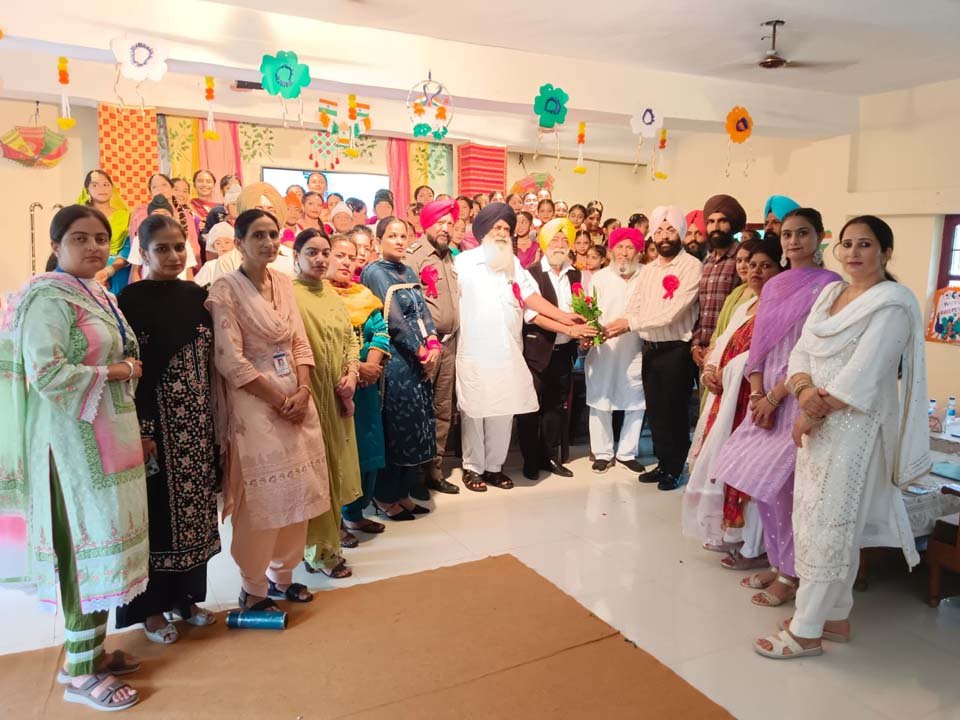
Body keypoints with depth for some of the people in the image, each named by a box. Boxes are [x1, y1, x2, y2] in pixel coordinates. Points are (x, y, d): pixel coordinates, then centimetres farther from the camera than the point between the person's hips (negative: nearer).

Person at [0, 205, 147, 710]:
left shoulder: (99, 297, 15)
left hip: (109, 434, 9)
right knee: (87, 545, -2)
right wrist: (115, 372, -14)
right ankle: (79, 672, 13)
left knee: (103, 543, 14)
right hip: (75, 441, -9)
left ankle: (92, 648, 29)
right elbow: (46, 375, -23)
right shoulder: (49, 298, -13)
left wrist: (132, 403, 13)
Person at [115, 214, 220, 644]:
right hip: (158, 421, -5)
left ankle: (185, 596, 28)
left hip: (197, 421, 5)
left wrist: (214, 418, 9)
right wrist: (140, 430, -16)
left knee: (193, 505, 12)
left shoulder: (196, 295, 8)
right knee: (158, 511, 4)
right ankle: (152, 607, 20)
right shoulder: (132, 300, -8)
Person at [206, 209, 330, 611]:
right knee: (261, 497, 0)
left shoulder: (284, 283, 10)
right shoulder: (226, 289, -10)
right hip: (254, 404, -6)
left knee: (296, 491, 11)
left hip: (296, 400, 6)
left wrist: (302, 392, -6)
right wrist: (278, 401, -13)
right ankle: (253, 590, 18)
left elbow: (300, 343, 9)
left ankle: (282, 576, 28)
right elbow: (230, 359, -15)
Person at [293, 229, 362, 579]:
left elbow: (350, 337, 13)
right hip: (309, 394, -7)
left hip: (338, 395, 7)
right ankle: (320, 548, 11)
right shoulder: (289, 294, -12)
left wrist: (351, 374, -2)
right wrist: (300, 389, -17)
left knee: (336, 462, 16)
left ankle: (332, 524, 34)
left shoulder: (332, 295, 13)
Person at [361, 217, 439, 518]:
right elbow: (394, 319, -14)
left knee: (416, 427, 10)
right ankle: (385, 496, 13)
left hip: (421, 358, 8)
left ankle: (402, 492, 21)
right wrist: (421, 350, -11)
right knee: (397, 427, -1)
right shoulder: (375, 272, -7)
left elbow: (423, 311, 10)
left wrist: (433, 344, -6)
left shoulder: (408, 271, 16)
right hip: (396, 359, -7)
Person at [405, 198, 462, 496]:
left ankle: (435, 470, 23)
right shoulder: (414, 255, -8)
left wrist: (453, 336, 13)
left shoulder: (450, 256, 16)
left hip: (449, 343, 7)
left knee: (443, 411, 12)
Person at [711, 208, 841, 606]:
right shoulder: (772, 285, 12)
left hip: (800, 398, -6)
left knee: (781, 485, -4)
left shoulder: (828, 284, -7)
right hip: (766, 398, 6)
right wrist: (757, 395, -2)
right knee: (762, 482, 9)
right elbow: (758, 345, 10)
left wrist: (774, 398, -12)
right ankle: (777, 563, 25)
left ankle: (791, 574, 13)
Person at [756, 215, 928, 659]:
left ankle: (805, 632, 7)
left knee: (828, 527, -2)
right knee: (835, 525, 14)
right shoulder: (830, 294, 13)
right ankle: (836, 617, 28)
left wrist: (815, 413, -13)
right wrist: (805, 391, -13)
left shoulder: (892, 303, -11)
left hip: (853, 429, -7)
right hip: (816, 424, 7)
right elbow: (801, 352, 6)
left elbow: (862, 376, -19)